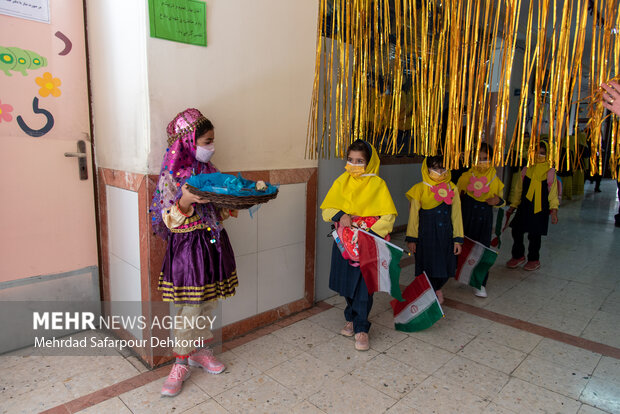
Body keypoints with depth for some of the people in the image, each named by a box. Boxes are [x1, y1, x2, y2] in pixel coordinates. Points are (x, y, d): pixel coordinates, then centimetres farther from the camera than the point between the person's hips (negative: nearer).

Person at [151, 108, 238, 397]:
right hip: (187, 246, -6)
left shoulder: (210, 170, 8)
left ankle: (200, 351, 35)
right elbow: (170, 221, -13)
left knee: (208, 305, 15)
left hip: (213, 243, 6)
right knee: (190, 310, 1)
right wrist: (185, 202, -30)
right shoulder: (171, 175, -10)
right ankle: (181, 364, 21)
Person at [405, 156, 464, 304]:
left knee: (445, 268, 9)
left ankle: (437, 289, 40)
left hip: (445, 236, 3)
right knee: (429, 267, 4)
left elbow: (456, 215, 6)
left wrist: (458, 239, 3)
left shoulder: (452, 189, 3)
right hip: (426, 236, -3)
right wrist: (411, 238, -2)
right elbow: (413, 215, -2)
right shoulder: (420, 189, -5)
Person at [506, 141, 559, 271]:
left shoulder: (550, 172, -2)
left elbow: (553, 193, -1)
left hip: (541, 209, -3)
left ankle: (534, 260, 24)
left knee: (535, 235, 5)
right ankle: (518, 256, 24)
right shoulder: (526, 170, 5)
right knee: (516, 231, 3)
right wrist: (513, 206, 13)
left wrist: (554, 210, -9)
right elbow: (518, 190, 12)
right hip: (524, 207, 3)